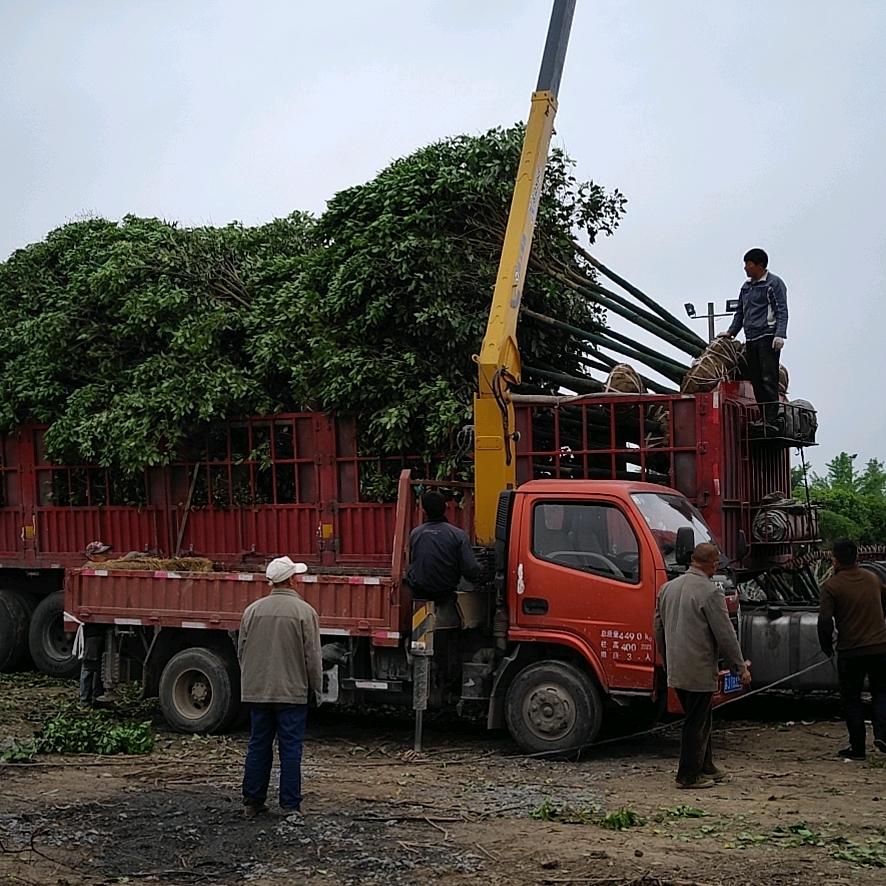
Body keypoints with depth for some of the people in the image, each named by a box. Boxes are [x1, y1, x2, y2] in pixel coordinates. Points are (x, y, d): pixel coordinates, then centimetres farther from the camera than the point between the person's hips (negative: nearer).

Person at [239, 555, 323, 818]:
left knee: (258, 747, 12)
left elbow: (241, 651, 10)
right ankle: (290, 805, 5)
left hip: (257, 691, 4)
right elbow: (312, 656, -8)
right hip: (292, 691, -4)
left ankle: (252, 802, 16)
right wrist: (317, 689, 3)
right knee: (290, 749, 2)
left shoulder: (253, 610, 3)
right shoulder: (304, 612, -10)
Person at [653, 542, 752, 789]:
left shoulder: (667, 588, 9)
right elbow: (725, 634, -13)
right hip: (699, 671, -8)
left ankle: (705, 767, 29)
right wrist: (741, 667, -4)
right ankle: (689, 775, 7)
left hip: (676, 670, 8)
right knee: (697, 722, 2)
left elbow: (659, 630, 17)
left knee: (698, 720, 20)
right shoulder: (710, 592, -15)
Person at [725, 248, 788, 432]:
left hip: (768, 338, -8)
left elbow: (782, 311, -7)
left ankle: (773, 420, -17)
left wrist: (780, 335, -18)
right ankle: (764, 419, 6)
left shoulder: (774, 283, -1)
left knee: (768, 380, -13)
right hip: (751, 340, 8)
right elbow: (740, 313, 28)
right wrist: (731, 332, 18)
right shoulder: (746, 286, 20)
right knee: (756, 382, 4)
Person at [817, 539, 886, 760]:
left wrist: (826, 646, 1)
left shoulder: (831, 585, -9)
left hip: (850, 651, -3)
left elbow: (824, 620, -15)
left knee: (851, 699, 10)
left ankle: (857, 748, 12)